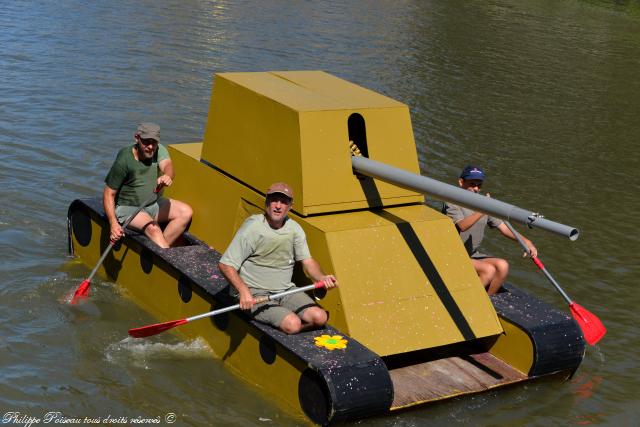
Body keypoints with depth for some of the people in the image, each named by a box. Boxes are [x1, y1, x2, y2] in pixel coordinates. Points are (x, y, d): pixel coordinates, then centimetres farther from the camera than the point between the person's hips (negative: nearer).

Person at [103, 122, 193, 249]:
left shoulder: (159, 150, -5)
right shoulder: (124, 160, -19)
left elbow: (167, 165, -28)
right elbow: (109, 194, -16)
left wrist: (167, 176, -55)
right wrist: (113, 223, -30)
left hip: (153, 204, 6)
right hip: (127, 208, -6)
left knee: (186, 212, -13)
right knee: (152, 228, -32)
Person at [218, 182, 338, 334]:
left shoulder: (294, 229, 4)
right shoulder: (252, 227, -14)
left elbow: (307, 260, 7)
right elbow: (225, 264, -14)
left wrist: (322, 277, -15)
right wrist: (243, 291, -27)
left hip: (287, 291, 6)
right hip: (257, 295, -6)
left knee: (320, 318, -13)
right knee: (293, 324, -28)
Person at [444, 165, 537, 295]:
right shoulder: (452, 203, -11)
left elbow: (503, 227, 5)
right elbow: (462, 226, -30)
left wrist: (525, 241, -9)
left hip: (472, 255, 7)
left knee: (502, 265, -15)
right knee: (488, 270, -24)